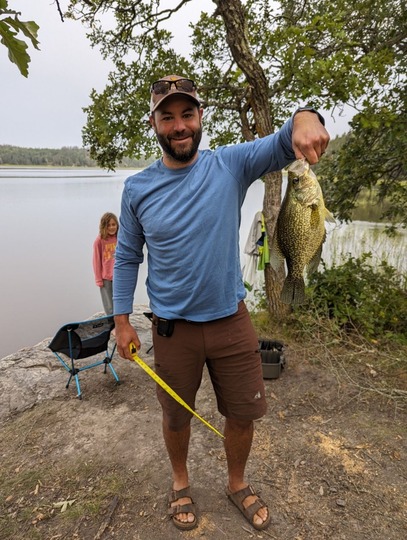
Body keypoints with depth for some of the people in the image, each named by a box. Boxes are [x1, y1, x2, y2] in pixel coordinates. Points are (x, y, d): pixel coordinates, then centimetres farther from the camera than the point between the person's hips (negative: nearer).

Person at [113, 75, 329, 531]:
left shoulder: (231, 164, -6)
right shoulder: (137, 189, -4)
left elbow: (282, 144, -17)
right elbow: (127, 257, 4)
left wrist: (303, 118, -41)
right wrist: (122, 319, 0)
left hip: (231, 320, 1)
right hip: (172, 328, 0)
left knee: (244, 413, 15)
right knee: (176, 417, 19)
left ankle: (237, 484, 46)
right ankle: (180, 482, 50)